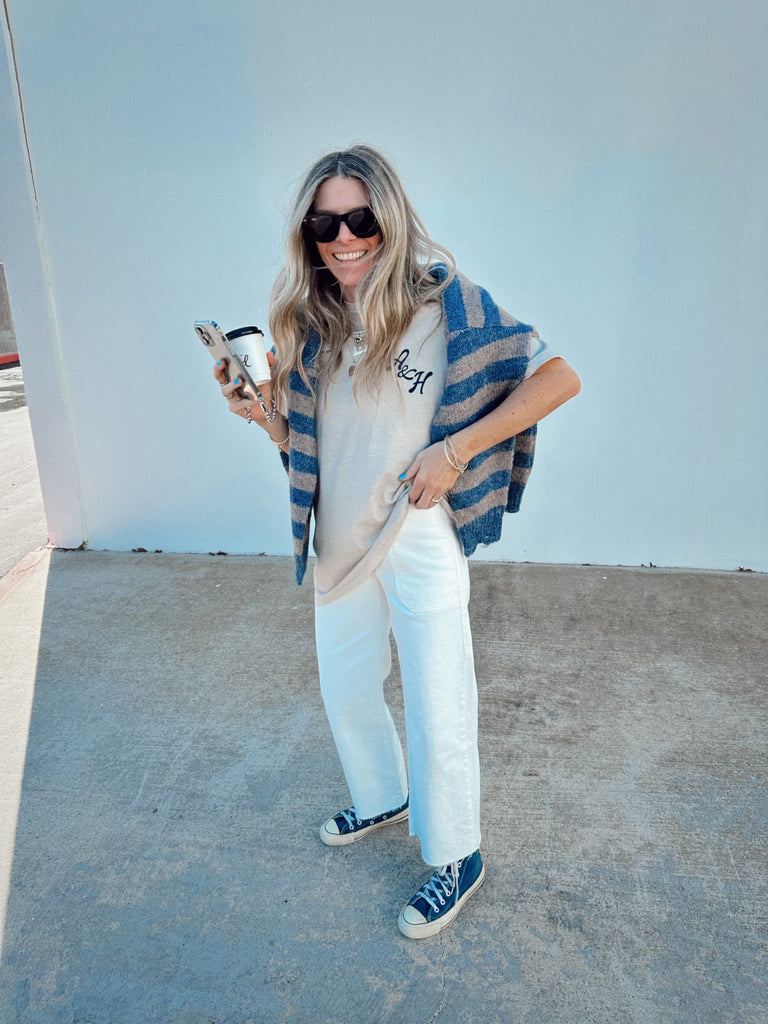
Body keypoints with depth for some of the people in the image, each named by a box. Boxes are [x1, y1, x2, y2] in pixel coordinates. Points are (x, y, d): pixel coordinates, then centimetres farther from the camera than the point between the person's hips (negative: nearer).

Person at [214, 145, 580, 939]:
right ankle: (382, 799, 50)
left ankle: (455, 858, 34)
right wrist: (260, 413, -12)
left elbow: (558, 377, -14)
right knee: (344, 692, 21)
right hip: (339, 541, 6)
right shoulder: (313, 323, 4)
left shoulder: (443, 301, -12)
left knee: (437, 713, 7)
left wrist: (455, 450, -19)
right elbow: (305, 445, 9)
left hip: (420, 544, -6)